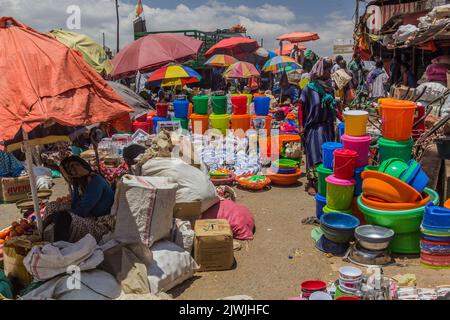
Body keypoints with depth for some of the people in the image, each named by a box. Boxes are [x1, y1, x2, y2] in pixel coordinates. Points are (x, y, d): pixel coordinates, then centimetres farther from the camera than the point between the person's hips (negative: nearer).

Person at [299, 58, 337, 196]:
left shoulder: (329, 87, 8)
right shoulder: (309, 89, -8)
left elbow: (333, 106, 17)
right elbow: (301, 108, -7)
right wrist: (302, 126, -10)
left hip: (327, 126, 6)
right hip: (313, 127, -5)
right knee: (313, 154, -3)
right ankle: (311, 183, 5)